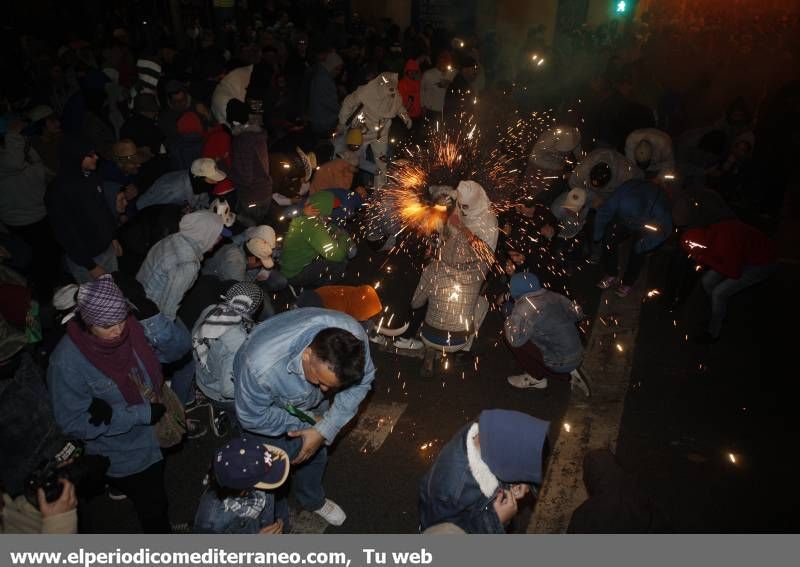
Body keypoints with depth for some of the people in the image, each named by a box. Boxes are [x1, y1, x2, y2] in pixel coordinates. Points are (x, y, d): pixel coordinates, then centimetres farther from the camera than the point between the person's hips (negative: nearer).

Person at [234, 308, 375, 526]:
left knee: (316, 452, 22)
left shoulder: (353, 335, -39)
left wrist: (324, 430, -25)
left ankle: (313, 500, 55)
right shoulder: (261, 365, -48)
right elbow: (252, 417, -27)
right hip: (269, 406, -4)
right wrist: (306, 423, -20)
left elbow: (362, 381, -20)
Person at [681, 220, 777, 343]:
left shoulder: (725, 245, -39)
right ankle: (719, 316, 29)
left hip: (763, 263, -8)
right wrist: (706, 260, -17)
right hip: (743, 255, 8)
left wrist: (708, 261, -24)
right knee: (707, 281, 5)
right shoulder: (710, 233, -16)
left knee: (719, 293, -12)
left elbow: (734, 274, -25)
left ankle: (713, 334, 9)